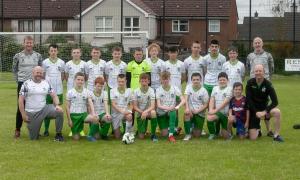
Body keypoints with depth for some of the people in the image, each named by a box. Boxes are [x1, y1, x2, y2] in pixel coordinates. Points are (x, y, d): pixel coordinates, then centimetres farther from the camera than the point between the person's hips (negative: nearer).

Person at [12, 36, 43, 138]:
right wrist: (18, 80, 4)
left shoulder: (38, 56, 3)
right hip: (22, 84, -1)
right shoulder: (18, 56, -1)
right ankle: (17, 129, 9)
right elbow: (14, 69, 9)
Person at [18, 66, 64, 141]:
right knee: (33, 138, -3)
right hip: (31, 113, -3)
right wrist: (23, 115, -11)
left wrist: (57, 105, -17)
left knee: (59, 112, -24)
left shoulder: (46, 84, 5)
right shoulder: (26, 84, -6)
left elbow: (54, 96, 4)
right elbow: (21, 100, -7)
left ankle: (58, 134, -8)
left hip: (44, 109, 3)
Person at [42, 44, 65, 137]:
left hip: (58, 90, 1)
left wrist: (58, 83, 2)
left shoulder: (61, 62, 6)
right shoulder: (45, 62, 3)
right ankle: (46, 130, 10)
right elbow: (42, 75, 8)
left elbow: (63, 75, 12)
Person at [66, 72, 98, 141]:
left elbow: (90, 103, -10)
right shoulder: (70, 92, -1)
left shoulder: (87, 92, 3)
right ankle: (75, 132, 35)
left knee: (95, 119, -32)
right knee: (76, 138, -3)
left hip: (84, 114, 1)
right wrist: (69, 119, -4)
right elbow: (67, 107, 1)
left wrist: (93, 113, -28)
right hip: (74, 115, -1)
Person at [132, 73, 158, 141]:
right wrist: (142, 112, -23)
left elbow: (152, 106, -21)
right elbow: (135, 107, -6)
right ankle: (142, 131, 29)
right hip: (140, 113, 1)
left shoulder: (151, 91, -12)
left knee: (153, 112, -39)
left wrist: (146, 112, -39)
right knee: (141, 137, -12)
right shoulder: (136, 91, -6)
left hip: (149, 112, -1)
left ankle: (153, 134, -19)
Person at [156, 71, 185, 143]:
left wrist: (178, 106, -32)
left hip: (171, 111, 0)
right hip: (161, 113, 0)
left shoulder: (174, 88, -4)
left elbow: (183, 100, -11)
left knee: (173, 112, -38)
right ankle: (175, 129, 21)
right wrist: (167, 108, -32)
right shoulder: (158, 90, -5)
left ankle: (171, 134, -27)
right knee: (164, 134, -15)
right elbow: (158, 105, -13)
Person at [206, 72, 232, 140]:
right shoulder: (215, 88, 13)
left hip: (225, 113, -2)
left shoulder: (229, 89, -3)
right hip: (216, 112, 2)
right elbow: (212, 100, 6)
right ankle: (212, 134, -1)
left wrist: (215, 110, -19)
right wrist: (211, 109, -13)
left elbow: (225, 102, -12)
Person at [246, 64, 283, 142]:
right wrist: (256, 112, -17)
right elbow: (248, 100, -11)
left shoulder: (268, 84, -11)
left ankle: (276, 135, -16)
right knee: (253, 138, -9)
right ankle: (257, 128, 28)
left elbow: (275, 102, -16)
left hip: (264, 107, 0)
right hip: (253, 110, 0)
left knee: (277, 112, -34)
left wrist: (265, 112, -24)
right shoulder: (250, 83, -10)